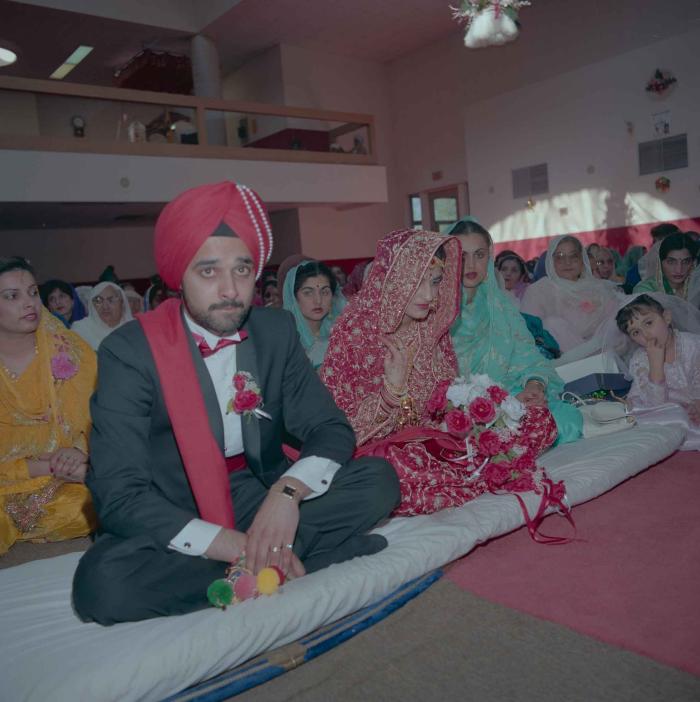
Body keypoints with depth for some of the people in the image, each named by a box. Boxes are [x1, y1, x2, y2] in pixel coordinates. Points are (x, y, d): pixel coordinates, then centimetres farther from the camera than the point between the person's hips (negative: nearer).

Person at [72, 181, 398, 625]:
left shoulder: (277, 330, -3)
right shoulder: (130, 351, -14)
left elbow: (332, 430, -3)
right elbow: (118, 493, -20)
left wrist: (288, 491, -25)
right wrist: (234, 545, -30)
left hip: (263, 498, 3)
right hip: (176, 519, -2)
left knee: (379, 480, -14)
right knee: (102, 581, -33)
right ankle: (279, 556, -18)